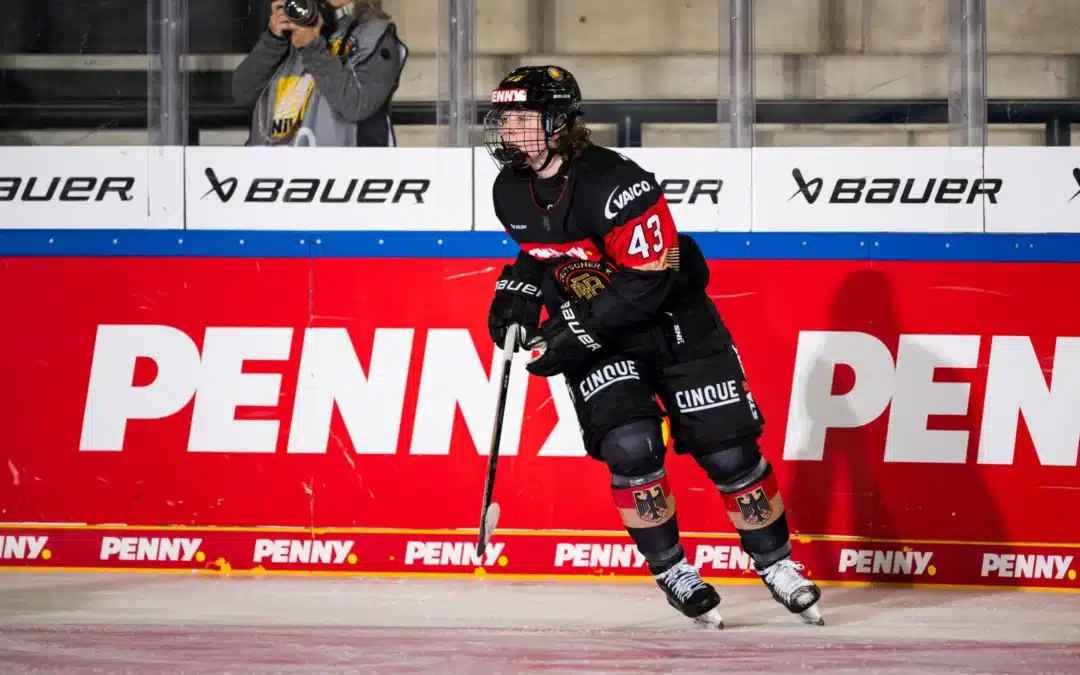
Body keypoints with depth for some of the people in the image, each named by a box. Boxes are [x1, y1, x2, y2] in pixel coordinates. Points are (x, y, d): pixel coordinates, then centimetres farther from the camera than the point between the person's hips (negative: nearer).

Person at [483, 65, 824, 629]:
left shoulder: (614, 183, -28)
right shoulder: (511, 192, -5)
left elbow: (651, 277, -28)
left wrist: (577, 332, -28)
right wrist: (517, 290, -2)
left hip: (672, 316, -4)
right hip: (594, 335, 4)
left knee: (727, 448, -4)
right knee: (630, 447, -16)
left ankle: (777, 564, 14)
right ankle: (672, 572, 0)